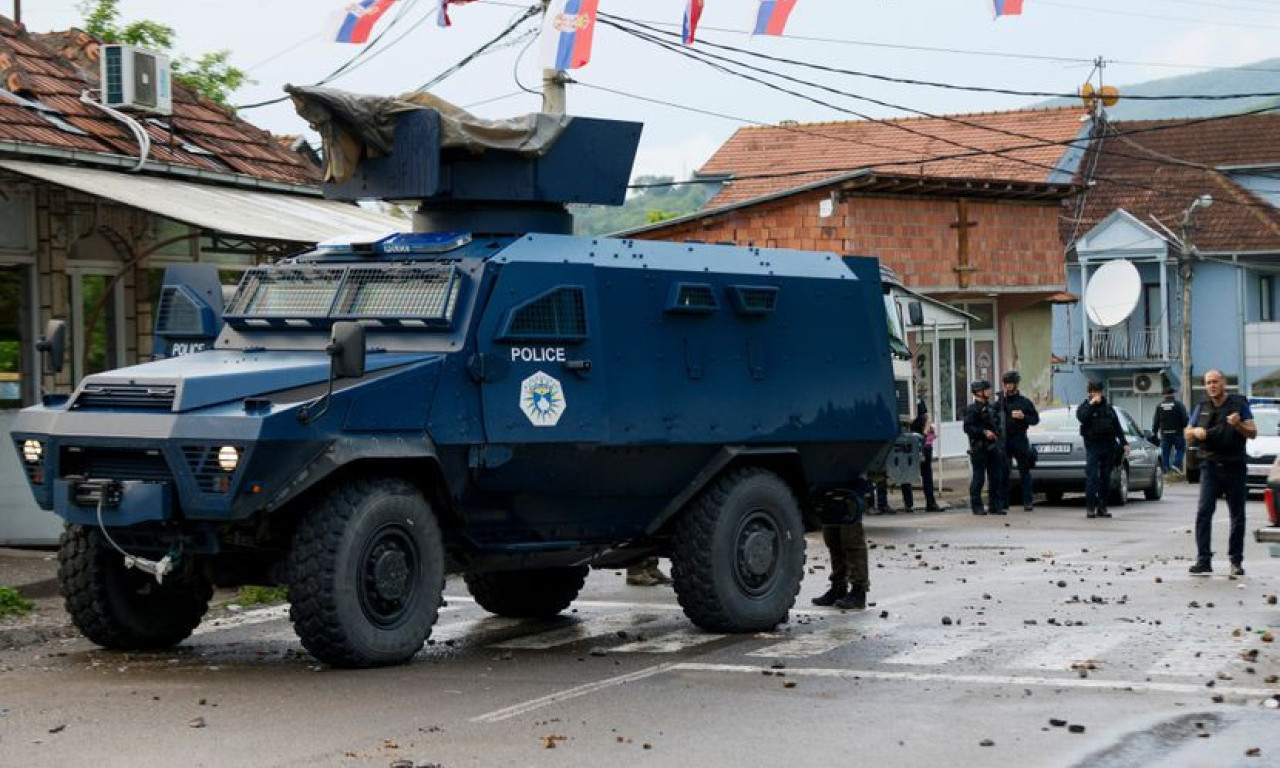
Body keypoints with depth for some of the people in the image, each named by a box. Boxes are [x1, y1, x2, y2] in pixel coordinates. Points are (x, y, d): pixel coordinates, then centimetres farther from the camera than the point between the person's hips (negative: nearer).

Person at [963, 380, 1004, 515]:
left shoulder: (990, 407, 16)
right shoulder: (972, 409, -9)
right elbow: (968, 428, -16)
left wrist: (996, 432, 8)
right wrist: (984, 432, -21)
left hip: (993, 447, 8)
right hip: (979, 448, -8)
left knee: (996, 478, 8)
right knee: (978, 478, -3)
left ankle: (995, 506, 14)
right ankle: (976, 507, 3)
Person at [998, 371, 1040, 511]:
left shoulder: (1024, 401, 3)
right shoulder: (1000, 400, 11)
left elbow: (1035, 419, 3)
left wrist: (1023, 417, -12)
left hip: (1020, 441, -2)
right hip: (1004, 440, 2)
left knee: (1024, 471, 1)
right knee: (1005, 472, 3)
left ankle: (1028, 501, 4)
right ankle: (1004, 501, 7)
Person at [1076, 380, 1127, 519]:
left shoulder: (1108, 408, 17)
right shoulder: (1084, 407, 4)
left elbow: (1117, 427, 18)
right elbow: (1082, 417, -19)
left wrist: (1124, 443, 11)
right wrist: (1091, 404, -17)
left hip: (1109, 445, 4)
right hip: (1093, 446, -4)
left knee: (1106, 478, 5)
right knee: (1092, 477, -11)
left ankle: (1102, 507, 11)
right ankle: (1090, 508, -10)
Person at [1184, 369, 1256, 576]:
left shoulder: (1239, 404, 3)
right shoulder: (1202, 407, 11)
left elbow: (1253, 433, 1)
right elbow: (1187, 433, 18)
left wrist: (1238, 425, -19)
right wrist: (1196, 432, -5)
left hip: (1234, 466, -1)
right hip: (1210, 466, 1)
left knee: (1237, 516, 4)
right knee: (1204, 512, -12)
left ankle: (1236, 561, 14)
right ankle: (1203, 561, -15)